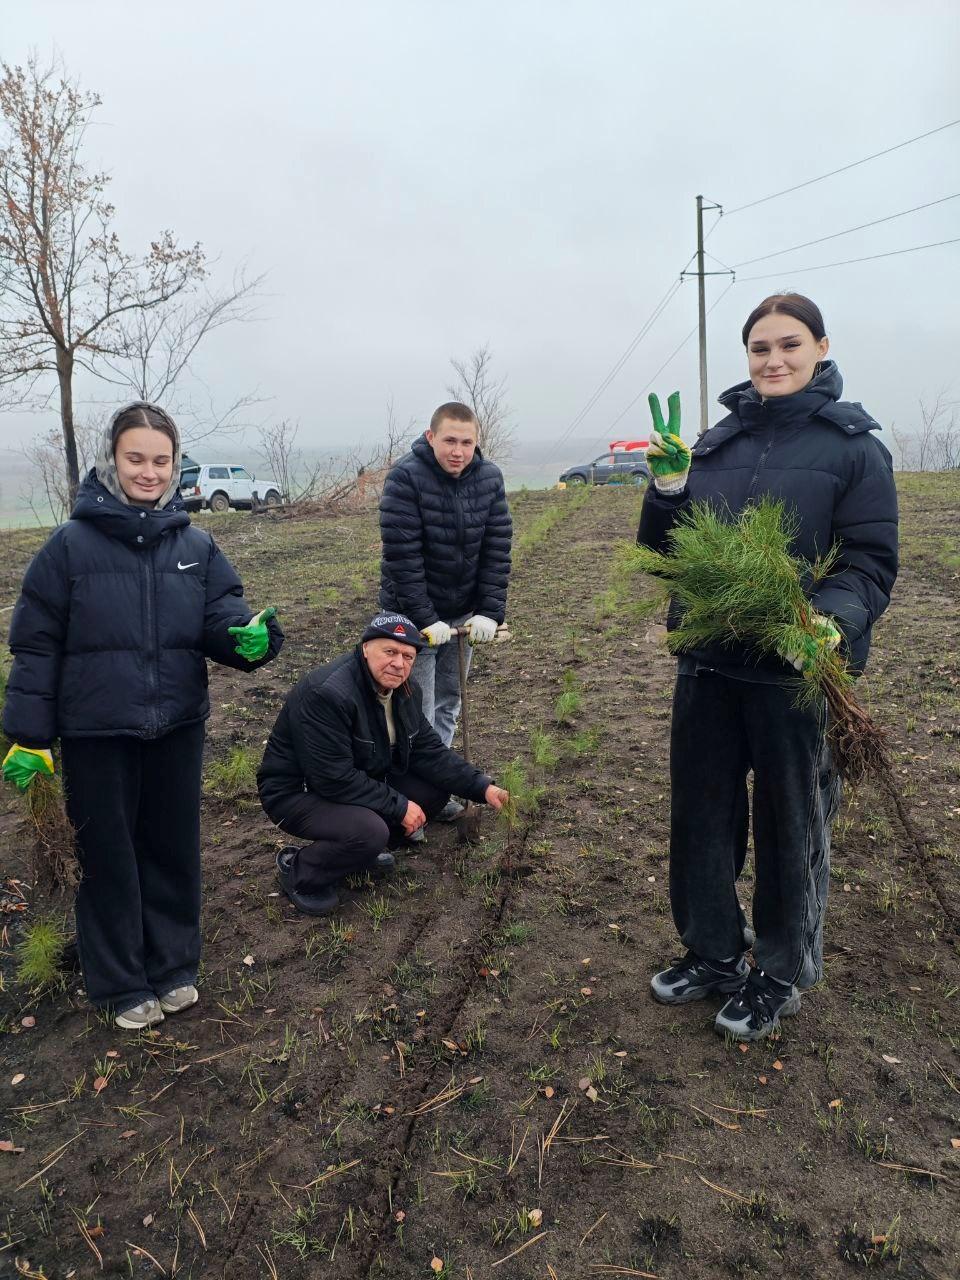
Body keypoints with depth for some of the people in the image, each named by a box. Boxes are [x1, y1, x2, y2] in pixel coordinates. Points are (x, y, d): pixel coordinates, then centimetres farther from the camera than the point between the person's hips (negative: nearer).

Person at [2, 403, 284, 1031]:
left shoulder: (197, 545, 0)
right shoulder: (71, 544, -8)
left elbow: (223, 618, -3)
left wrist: (249, 636, -27)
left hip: (178, 725, 3)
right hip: (96, 732, -2)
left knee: (175, 848, 15)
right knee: (110, 856, 10)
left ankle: (173, 965, 35)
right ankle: (121, 981, 29)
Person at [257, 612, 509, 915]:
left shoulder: (405, 691, -4)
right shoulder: (326, 693, -31)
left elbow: (430, 752, 0)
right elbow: (334, 779, -31)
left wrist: (483, 788, -11)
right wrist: (398, 806, -25)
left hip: (365, 778, 9)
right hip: (299, 791, -8)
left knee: (436, 788, -3)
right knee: (370, 831, -33)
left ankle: (364, 848, 13)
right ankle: (298, 872, -4)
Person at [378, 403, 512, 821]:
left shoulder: (490, 478, -4)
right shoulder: (406, 477, -19)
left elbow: (497, 550, -4)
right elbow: (402, 555, -22)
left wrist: (490, 612, -12)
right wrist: (426, 619, -24)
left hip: (462, 613, 5)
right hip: (414, 614, -5)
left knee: (448, 706, 14)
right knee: (417, 712, -1)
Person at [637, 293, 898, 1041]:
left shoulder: (854, 446, -6)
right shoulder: (719, 441, 7)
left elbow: (872, 562, -10)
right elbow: (665, 551, 9)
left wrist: (833, 619, -29)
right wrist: (669, 487, -9)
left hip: (796, 670, -4)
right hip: (707, 663, 5)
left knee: (790, 824, 12)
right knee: (701, 811, 15)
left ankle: (782, 974, 33)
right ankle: (712, 952, 37)